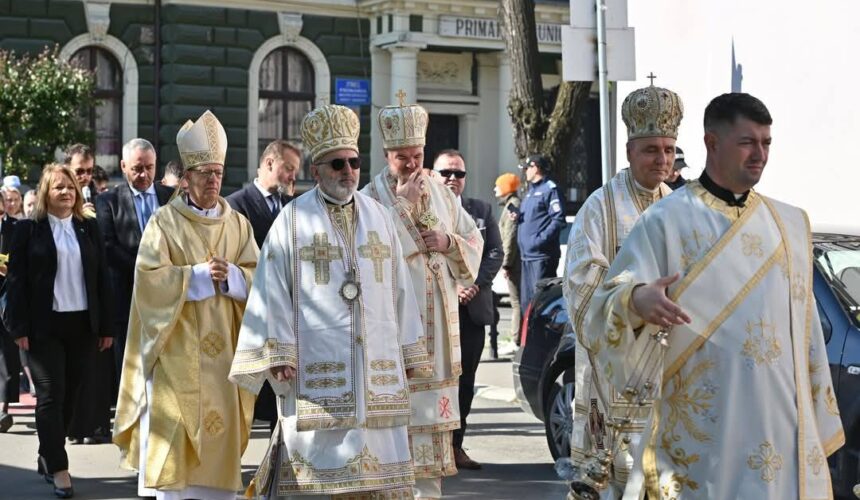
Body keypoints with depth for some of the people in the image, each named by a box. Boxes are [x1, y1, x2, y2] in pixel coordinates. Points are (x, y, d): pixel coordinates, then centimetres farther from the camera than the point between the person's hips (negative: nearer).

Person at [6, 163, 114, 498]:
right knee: (51, 395, -4)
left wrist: (106, 327, 5)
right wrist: (20, 328, -10)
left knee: (69, 395, 8)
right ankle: (59, 468, -2)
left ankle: (47, 457, 21)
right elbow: (16, 280, -3)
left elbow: (102, 279, 8)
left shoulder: (89, 229, 9)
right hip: (45, 325, -3)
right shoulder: (28, 229, 0)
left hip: (84, 325, 3)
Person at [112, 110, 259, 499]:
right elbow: (149, 277, -9)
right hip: (177, 349, -3)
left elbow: (256, 277, 6)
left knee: (221, 428, 2)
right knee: (174, 430, -6)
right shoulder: (164, 222, 0)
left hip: (223, 348, 3)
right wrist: (198, 274, -17)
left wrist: (230, 275, -14)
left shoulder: (238, 224, 10)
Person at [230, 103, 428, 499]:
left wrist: (408, 353, 10)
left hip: (377, 370, 4)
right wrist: (277, 355, -8)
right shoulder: (293, 220, -1)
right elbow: (273, 292, -3)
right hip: (316, 370, -4)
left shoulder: (379, 218, 10)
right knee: (317, 463, -1)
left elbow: (399, 288, 12)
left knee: (379, 460, 5)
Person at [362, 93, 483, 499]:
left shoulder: (440, 193, 11)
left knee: (432, 410, 8)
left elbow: (475, 241, 15)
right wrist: (403, 203, -18)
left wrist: (449, 242, -6)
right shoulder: (371, 199, -5)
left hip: (438, 321, 5)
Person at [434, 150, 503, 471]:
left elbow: (495, 252, 9)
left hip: (473, 308, 4)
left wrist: (475, 285, -6)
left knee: (465, 380, 6)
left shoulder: (481, 211, 16)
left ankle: (455, 445, 13)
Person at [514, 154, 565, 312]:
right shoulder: (531, 190, 20)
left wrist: (540, 240, -22)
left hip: (542, 256, -9)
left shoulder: (550, 189, -7)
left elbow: (558, 220, -16)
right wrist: (517, 217, 8)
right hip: (527, 255, 9)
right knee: (526, 301, 12)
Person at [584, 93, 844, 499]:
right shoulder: (666, 220, -5)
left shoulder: (790, 224, 12)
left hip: (786, 428, 5)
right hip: (702, 433, -4)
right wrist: (636, 301, -35)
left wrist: (820, 424, 12)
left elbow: (805, 328, 15)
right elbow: (608, 303, -11)